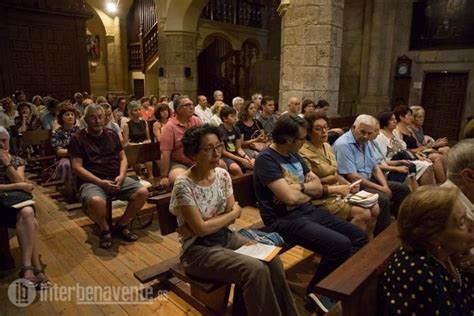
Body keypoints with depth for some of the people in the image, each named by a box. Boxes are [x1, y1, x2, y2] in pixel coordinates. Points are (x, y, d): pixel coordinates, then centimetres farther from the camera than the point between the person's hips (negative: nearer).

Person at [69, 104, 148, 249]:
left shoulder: (112, 134, 15)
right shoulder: (78, 138, 2)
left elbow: (123, 158, 14)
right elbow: (77, 167, -6)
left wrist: (121, 176, -7)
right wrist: (100, 182, -17)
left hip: (116, 178, 4)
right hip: (91, 181, -4)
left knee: (142, 192, -18)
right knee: (96, 201, -38)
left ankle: (122, 224, 5)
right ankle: (105, 229, -3)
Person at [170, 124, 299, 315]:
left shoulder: (222, 175, -1)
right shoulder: (184, 185, -19)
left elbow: (232, 217, 0)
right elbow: (201, 228, -20)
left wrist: (205, 223, -15)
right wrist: (233, 213, -9)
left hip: (226, 237, 6)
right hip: (198, 248, -5)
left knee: (272, 260, -16)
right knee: (255, 269, -25)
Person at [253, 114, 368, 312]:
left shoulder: (295, 156, 14)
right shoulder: (266, 159, -14)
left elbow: (318, 187, 12)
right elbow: (290, 197, -22)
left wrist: (299, 187, -10)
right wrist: (308, 190, -1)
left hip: (309, 211, 9)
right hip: (285, 219, -9)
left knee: (360, 236, 2)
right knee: (341, 245, -25)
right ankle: (316, 290, 0)